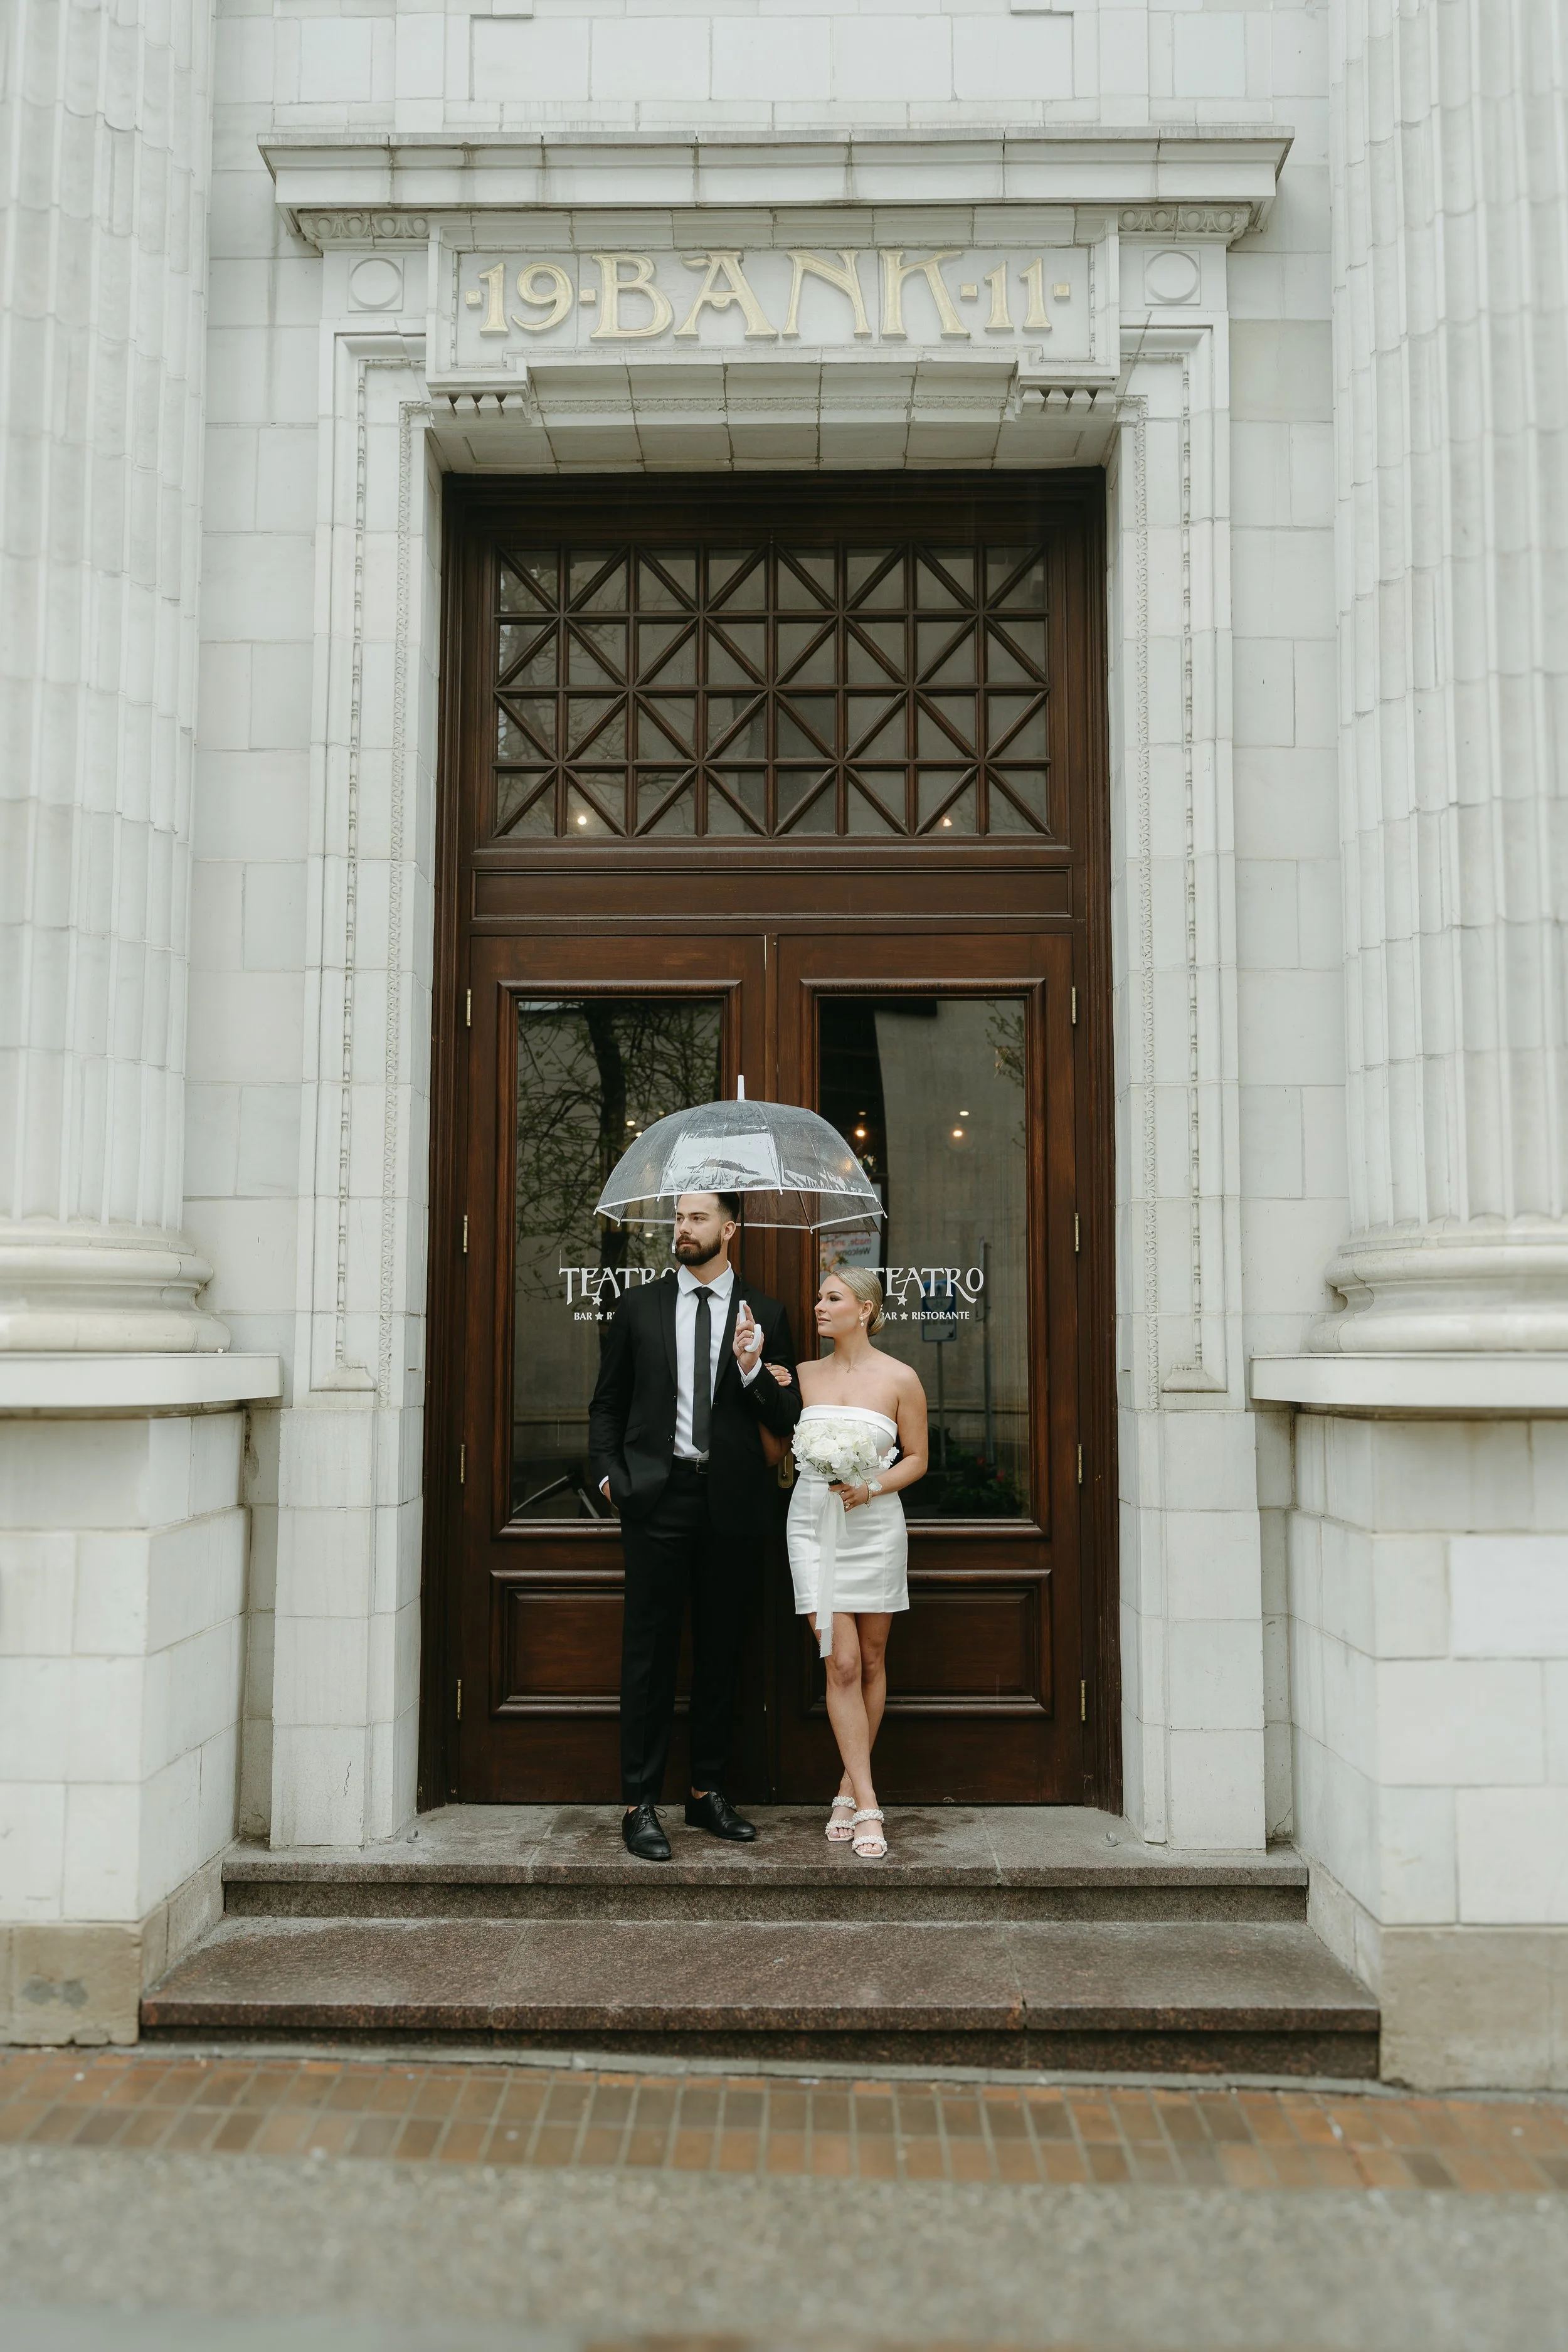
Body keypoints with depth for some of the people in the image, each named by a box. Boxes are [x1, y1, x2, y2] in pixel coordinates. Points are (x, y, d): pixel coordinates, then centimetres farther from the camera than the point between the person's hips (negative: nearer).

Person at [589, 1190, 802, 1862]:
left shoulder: (764, 1315, 6)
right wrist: (610, 1474, -1)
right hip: (658, 1500, -1)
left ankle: (708, 1793, 23)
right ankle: (640, 1803, 8)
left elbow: (787, 1421, 4)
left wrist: (752, 1370, -12)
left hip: (731, 1503, 1)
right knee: (649, 1653, 0)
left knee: (722, 1654, 10)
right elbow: (607, 1403, 12)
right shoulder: (638, 1307, 7)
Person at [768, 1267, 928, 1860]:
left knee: (872, 1661, 8)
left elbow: (916, 1459, 4)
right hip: (813, 1524, 1)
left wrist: (871, 1487, -12)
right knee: (842, 1664, -6)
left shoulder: (900, 1379, -2)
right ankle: (867, 1807, -3)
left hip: (874, 1526, 0)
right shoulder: (802, 1375, 5)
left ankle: (849, 1788, 24)